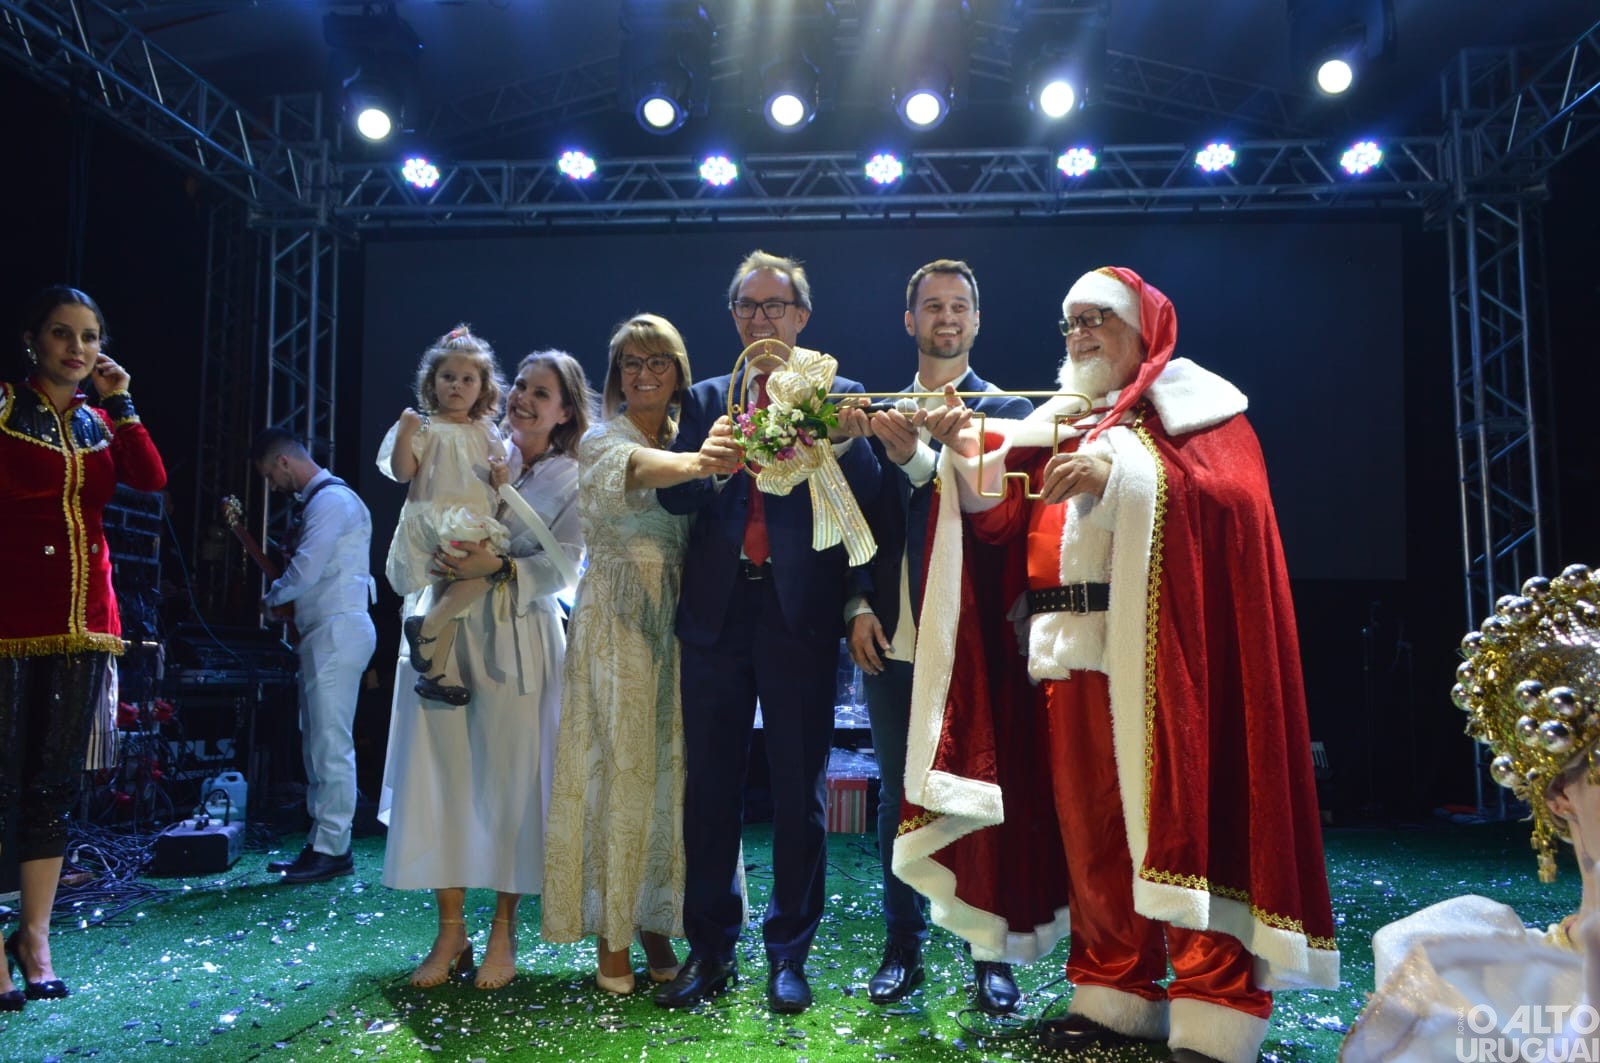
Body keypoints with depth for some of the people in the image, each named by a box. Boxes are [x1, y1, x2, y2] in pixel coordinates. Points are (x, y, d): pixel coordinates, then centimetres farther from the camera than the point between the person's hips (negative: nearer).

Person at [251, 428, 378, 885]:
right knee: (318, 742, 12)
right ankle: (321, 843, 17)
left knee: (330, 743, -9)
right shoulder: (317, 500, 22)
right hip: (324, 634, 11)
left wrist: (270, 600, 0)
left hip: (337, 633, -11)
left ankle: (332, 849, -5)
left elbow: (304, 571, -17)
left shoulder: (331, 500, -11)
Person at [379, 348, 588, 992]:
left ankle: (504, 933, 15)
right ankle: (450, 932, 12)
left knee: (509, 780, 1)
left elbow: (560, 566, -5)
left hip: (517, 639, -2)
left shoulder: (572, 480, 4)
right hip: (445, 630, 2)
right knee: (441, 773, 1)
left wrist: (498, 566, -20)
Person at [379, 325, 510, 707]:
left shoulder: (486, 434, 15)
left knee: (448, 589, 4)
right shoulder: (425, 428, 1)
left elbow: (496, 483, 18)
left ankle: (435, 671, 13)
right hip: (435, 517, -5)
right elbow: (402, 473, -5)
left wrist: (500, 476, -5)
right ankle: (425, 626, -13)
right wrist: (404, 434, -17)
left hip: (475, 522, 5)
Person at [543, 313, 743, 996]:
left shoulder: (691, 440, 13)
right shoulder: (602, 440, -2)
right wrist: (692, 464, -49)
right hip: (616, 622, -4)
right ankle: (613, 940, 8)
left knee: (674, 768, 5)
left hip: (680, 621, 4)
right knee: (620, 769, -3)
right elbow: (636, 468, -29)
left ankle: (656, 922, 19)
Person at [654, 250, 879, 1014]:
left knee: (799, 790, 5)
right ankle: (710, 950, 21)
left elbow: (866, 498, -7)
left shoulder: (834, 395, 6)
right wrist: (714, 463, -21)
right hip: (718, 610, 3)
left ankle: (789, 952, 19)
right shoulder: (707, 400, 13)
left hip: (799, 614, -2)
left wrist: (844, 442, -26)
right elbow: (672, 495, 0)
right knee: (709, 784, 8)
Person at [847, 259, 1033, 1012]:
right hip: (891, 641, 3)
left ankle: (991, 957, 20)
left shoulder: (1008, 411, 0)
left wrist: (916, 456, -26)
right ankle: (903, 948, 25)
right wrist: (858, 608, -2)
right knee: (897, 799, 11)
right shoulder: (879, 412, 9)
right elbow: (859, 519, 9)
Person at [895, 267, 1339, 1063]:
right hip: (1069, 649, 5)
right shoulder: (1053, 422, 21)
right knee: (1087, 823, 6)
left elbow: (1237, 497, -12)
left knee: (1175, 816, -6)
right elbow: (1003, 522, 9)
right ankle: (1113, 997, 17)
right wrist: (970, 458, -8)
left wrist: (1121, 473, -22)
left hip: (1160, 648, -5)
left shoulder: (1189, 403, 6)